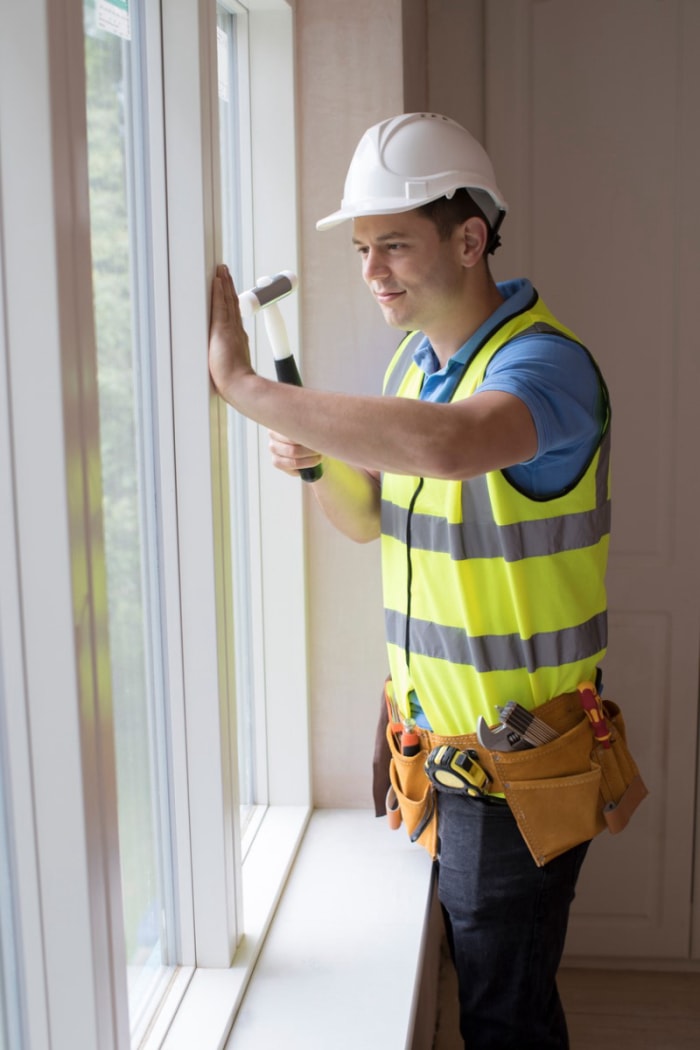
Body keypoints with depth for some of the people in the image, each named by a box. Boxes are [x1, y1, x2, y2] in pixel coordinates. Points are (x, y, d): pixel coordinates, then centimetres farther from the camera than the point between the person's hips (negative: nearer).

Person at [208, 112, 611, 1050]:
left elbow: (447, 446, -45)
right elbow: (370, 521, 14)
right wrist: (317, 461, -8)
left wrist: (243, 386, -38)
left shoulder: (543, 360, -22)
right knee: (472, 975, 21)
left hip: (516, 760, -7)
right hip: (434, 737, 8)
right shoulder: (416, 358, 6)